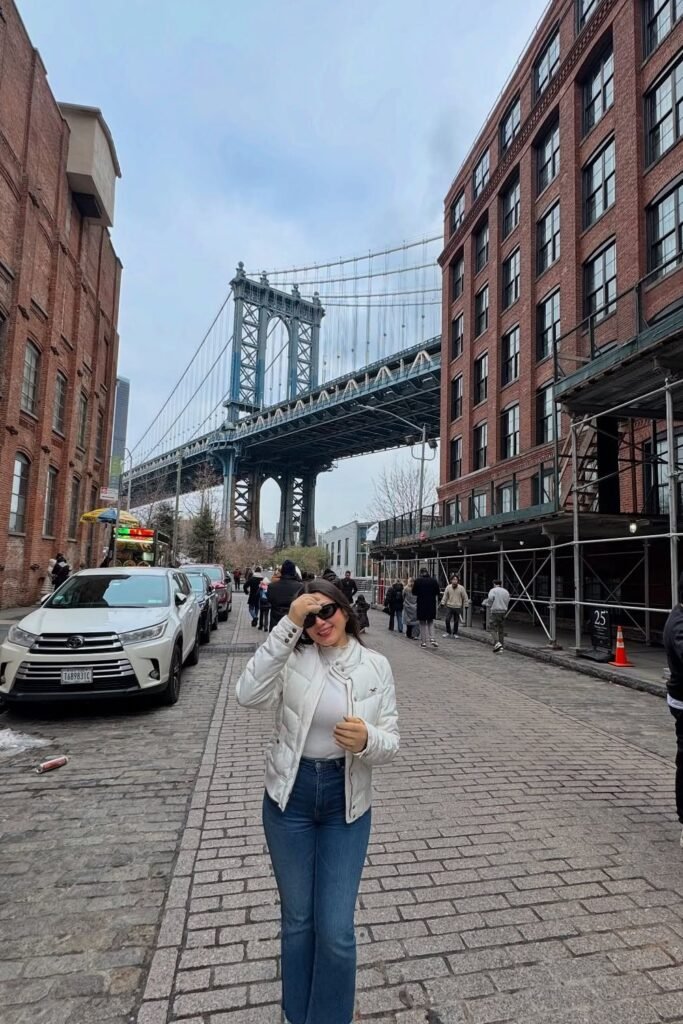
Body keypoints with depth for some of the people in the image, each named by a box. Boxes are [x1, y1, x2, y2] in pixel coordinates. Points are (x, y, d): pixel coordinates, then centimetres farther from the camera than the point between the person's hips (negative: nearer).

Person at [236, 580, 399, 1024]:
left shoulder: (377, 666, -7)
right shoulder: (293, 657, -10)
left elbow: (391, 744, -6)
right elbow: (249, 695, -29)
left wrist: (367, 740, -30)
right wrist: (287, 625, -33)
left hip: (346, 803, 0)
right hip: (289, 797, 0)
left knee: (336, 930, 4)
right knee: (296, 920, 18)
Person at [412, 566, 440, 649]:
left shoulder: (418, 581, -9)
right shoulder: (433, 580, -2)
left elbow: (414, 593, -1)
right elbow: (437, 593, 3)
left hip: (421, 605, -2)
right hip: (431, 605, 2)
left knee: (422, 623, 8)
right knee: (430, 622, 17)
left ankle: (423, 642, 8)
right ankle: (432, 639, 2)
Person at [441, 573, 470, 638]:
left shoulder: (461, 588, -4)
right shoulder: (448, 587, 1)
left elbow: (465, 598, 1)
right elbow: (445, 596, 7)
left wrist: (466, 606, 0)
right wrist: (443, 603, 2)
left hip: (458, 607, -1)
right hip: (449, 606, 1)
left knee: (456, 621, 6)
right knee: (447, 620, -4)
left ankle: (455, 634, 19)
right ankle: (448, 632, 14)